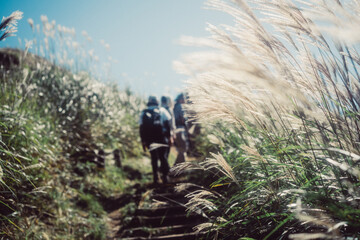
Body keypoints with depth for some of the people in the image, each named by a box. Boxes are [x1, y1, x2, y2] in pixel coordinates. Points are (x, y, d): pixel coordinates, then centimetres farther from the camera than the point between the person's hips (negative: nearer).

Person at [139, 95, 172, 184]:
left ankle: (155, 177, 11)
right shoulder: (162, 110, 3)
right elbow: (168, 124, -4)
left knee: (154, 158, 12)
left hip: (149, 140, 2)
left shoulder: (143, 113, 8)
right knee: (163, 157, 6)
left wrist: (143, 141, 8)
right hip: (161, 139, -2)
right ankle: (164, 176, -1)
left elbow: (141, 128, 5)